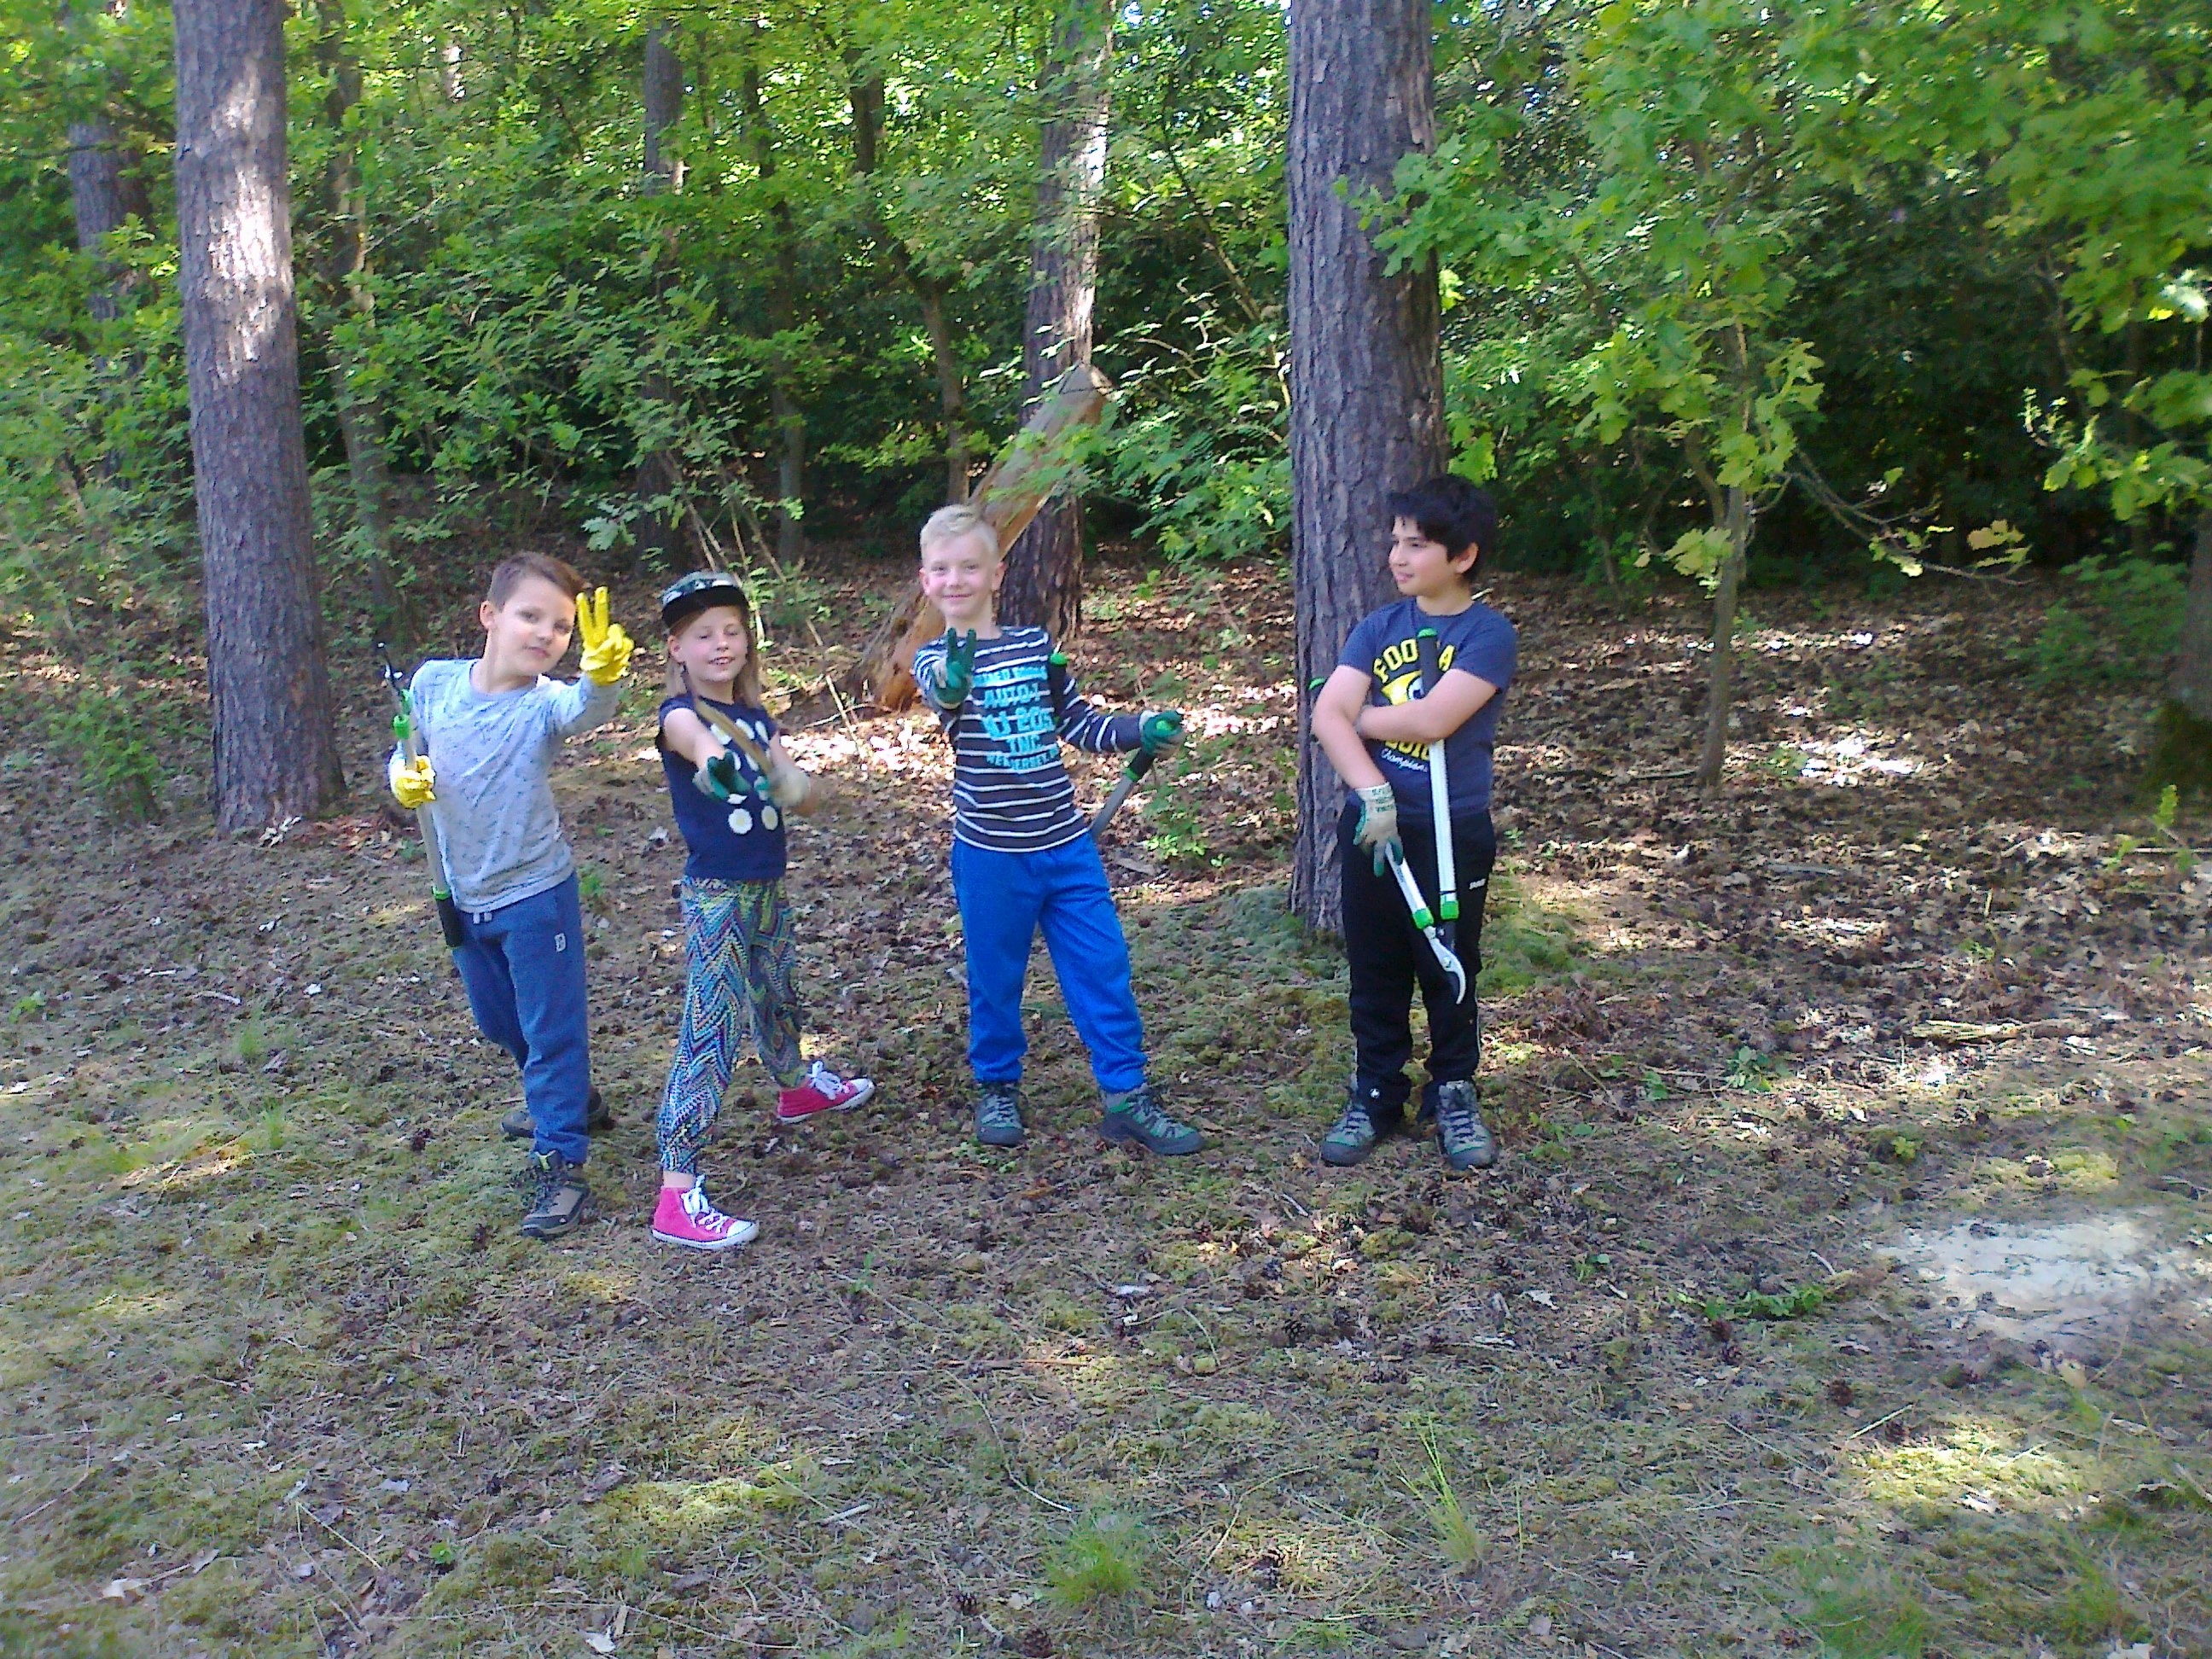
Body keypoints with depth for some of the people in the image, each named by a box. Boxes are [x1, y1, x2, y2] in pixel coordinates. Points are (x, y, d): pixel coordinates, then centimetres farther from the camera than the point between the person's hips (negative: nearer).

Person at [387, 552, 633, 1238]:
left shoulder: (545, 703, -20)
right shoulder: (432, 682, -7)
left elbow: (585, 709, -44)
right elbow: (405, 752, 8)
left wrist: (603, 673, -66)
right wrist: (404, 778, -16)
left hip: (536, 893, -6)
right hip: (463, 898, 6)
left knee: (551, 1029, -1)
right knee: (499, 1021, 24)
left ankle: (560, 1163, 9)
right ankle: (569, 1101, 47)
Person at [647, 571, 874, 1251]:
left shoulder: (755, 716, 6)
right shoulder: (681, 716, -15)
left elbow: (806, 797, 1)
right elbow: (694, 736, -41)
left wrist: (791, 782, -23)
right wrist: (711, 759, -64)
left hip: (766, 887, 7)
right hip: (716, 895, -7)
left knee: (778, 992, 28)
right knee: (710, 1032, -11)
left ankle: (797, 1086, 56)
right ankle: (677, 1196, -11)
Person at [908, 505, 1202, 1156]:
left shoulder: (1035, 645, 5)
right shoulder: (934, 659, -6)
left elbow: (1078, 723, 16)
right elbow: (943, 692, -32)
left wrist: (1139, 730, -1)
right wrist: (955, 672, -55)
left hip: (1066, 842, 3)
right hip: (991, 854, -3)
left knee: (1103, 968, 4)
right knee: (995, 976, 11)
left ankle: (1127, 1098, 15)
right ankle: (997, 1089, 32)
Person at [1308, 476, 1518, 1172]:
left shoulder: (1489, 634, -8)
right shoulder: (1378, 628, 3)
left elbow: (1432, 720, -21)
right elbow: (1328, 716, -9)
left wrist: (1357, 714, -6)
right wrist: (1374, 794, -22)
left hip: (1454, 833, -3)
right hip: (1372, 825, 3)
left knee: (1449, 970, 10)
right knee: (1376, 972, 12)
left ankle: (1454, 1095, 26)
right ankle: (1375, 1095, 25)